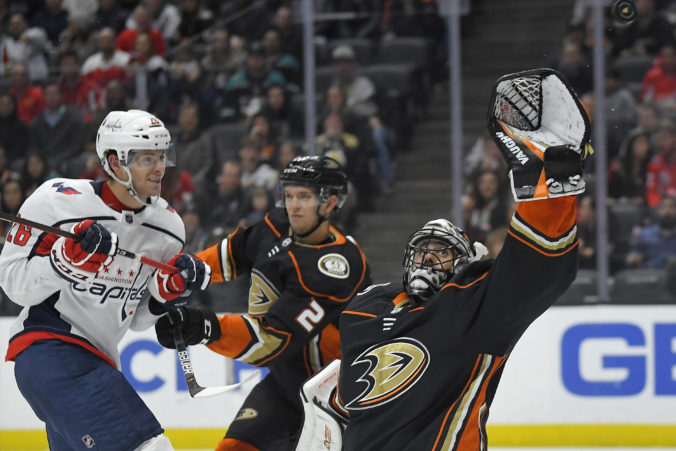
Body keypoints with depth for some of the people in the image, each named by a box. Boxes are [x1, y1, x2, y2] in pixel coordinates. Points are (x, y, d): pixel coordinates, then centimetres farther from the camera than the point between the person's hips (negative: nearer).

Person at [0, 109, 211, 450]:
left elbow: (137, 319, 12)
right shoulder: (58, 201, -14)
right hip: (46, 347, -9)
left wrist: (167, 291, -7)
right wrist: (66, 259, -26)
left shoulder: (168, 227, 4)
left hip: (96, 358, 9)